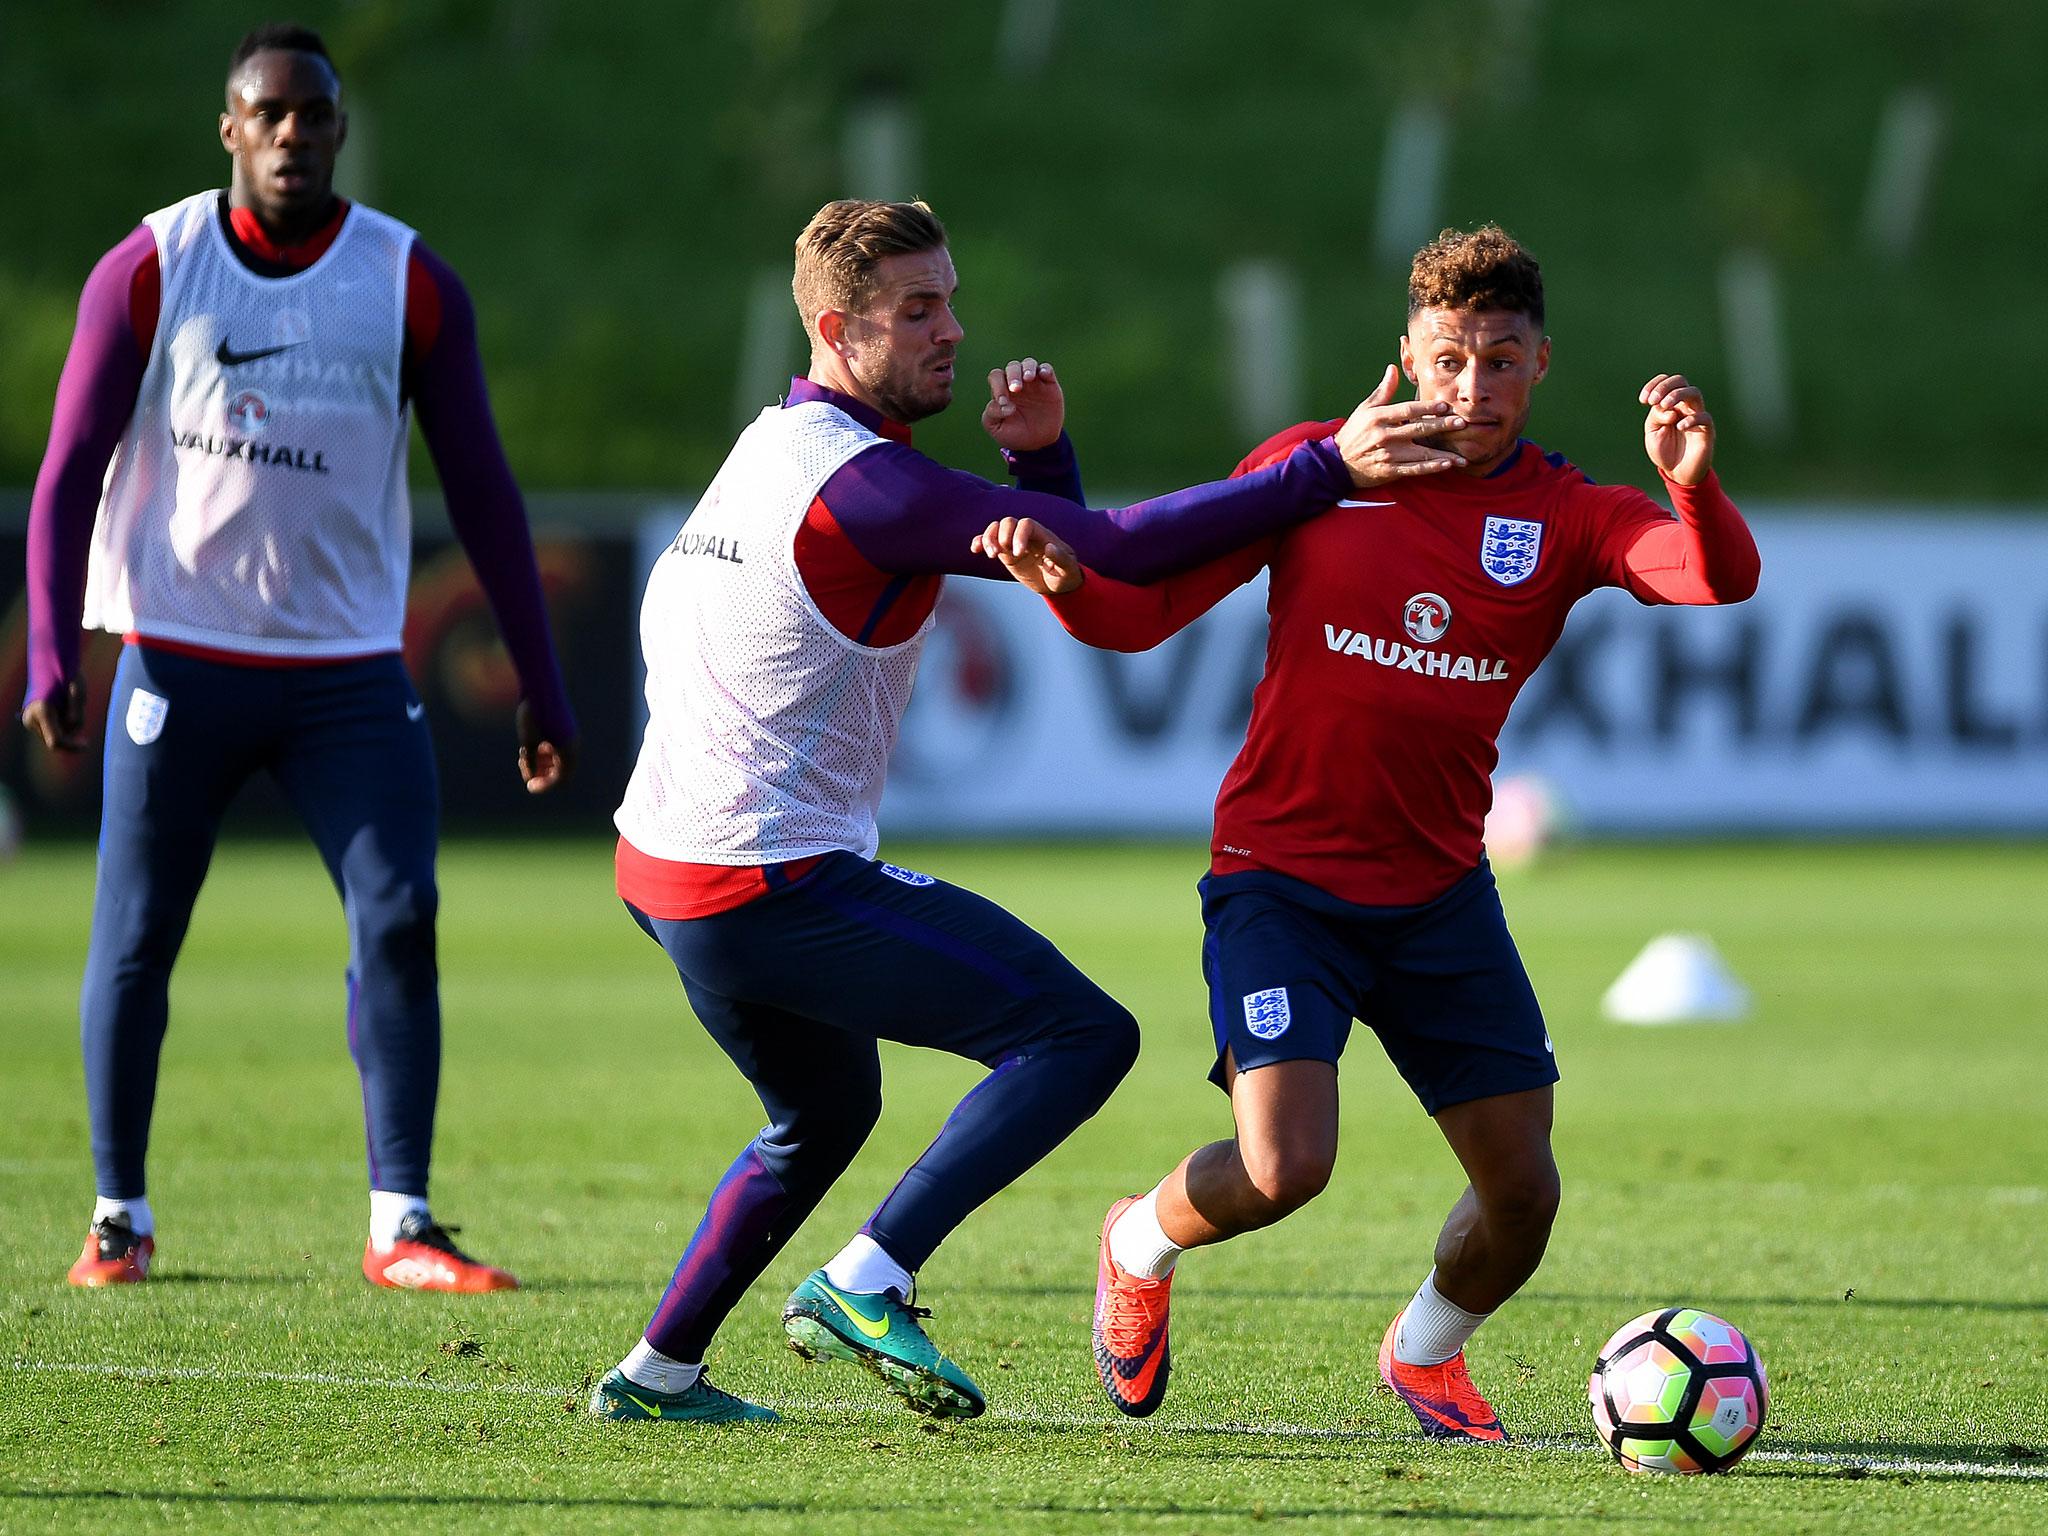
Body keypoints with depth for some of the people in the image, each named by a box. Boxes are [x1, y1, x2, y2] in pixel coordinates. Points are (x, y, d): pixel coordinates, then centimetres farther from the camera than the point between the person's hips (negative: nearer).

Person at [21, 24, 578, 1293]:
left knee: (400, 921, -11)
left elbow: (483, 494, 5)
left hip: (351, 673, 1)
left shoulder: (411, 286, 1)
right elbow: (71, 473, -1)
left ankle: (401, 1227, -7)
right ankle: (120, 1215, 16)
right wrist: (52, 655, -13)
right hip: (182, 659, -1)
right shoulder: (149, 272, -2)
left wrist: (542, 688, 3)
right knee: (135, 940, 1)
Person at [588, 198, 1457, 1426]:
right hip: (776, 884, -10)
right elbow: (1111, 552, -24)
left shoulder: (784, 444, 15)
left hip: (668, 869, 10)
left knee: (825, 1114, 30)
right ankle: (866, 1287, -15)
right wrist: (1328, 470, -25)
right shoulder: (861, 483, -18)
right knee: (1083, 1034, -12)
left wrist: (1038, 451, -3)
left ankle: (657, 1373, 31)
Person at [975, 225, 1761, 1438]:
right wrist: (1064, 577, -24)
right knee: (1284, 1167, -21)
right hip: (1280, 873, -3)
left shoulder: (1565, 517, -1)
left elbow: (1722, 578, -20)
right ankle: (1141, 1246, 14)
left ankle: (1426, 1351, 34)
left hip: (1441, 891, 3)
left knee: (1523, 1190, 2)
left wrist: (1694, 487, -41)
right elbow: (1141, 611, -2)